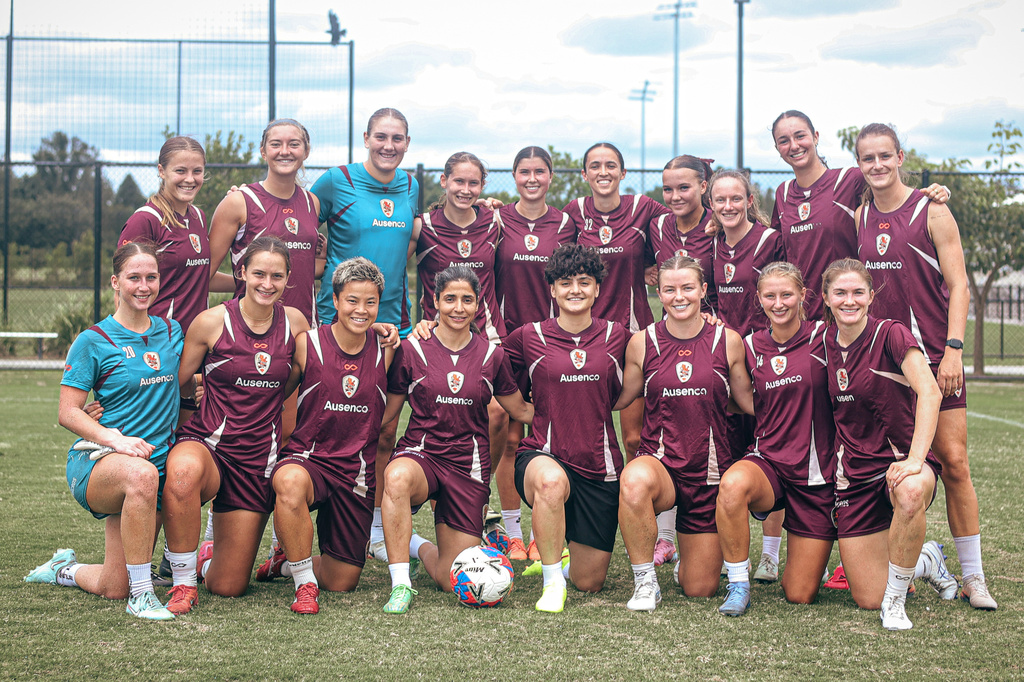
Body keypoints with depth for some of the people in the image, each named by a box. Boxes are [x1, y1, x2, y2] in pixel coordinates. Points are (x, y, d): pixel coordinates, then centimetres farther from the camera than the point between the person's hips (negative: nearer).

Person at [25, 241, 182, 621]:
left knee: (114, 589, 1)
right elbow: (67, 413, -8)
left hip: (158, 462, 5)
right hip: (96, 461, -5)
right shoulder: (93, 341, -5)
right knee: (141, 474, -43)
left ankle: (64, 569, 37)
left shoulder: (172, 332, 9)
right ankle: (141, 594, -29)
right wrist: (114, 439, -24)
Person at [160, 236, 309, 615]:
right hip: (207, 444, -2)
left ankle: (208, 557, 41)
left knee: (229, 586, 2)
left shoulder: (295, 322, 4)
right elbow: (174, 384, 2)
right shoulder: (212, 321, -5)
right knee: (183, 471, -43)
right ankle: (183, 581, -20)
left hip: (260, 458, 3)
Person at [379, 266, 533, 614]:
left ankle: (420, 547, 33)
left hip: (468, 465, 2)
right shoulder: (412, 350, -2)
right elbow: (385, 413, 4)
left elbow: (521, 411, 15)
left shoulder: (491, 355, 3)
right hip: (420, 453, -2)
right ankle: (401, 584, -26)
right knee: (397, 478, -42)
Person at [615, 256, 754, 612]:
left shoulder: (728, 341, -1)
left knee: (700, 589, 4)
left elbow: (748, 401, 8)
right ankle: (645, 581, -18)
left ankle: (691, 552, 43)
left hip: (709, 469, 1)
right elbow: (619, 398, 10)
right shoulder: (642, 342, -1)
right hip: (659, 460, -1)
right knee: (634, 481, -41)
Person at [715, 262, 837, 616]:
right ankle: (739, 585, -19)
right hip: (768, 463, 2)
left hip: (817, 473, -1)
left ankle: (813, 553, 36)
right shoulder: (751, 345, 4)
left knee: (799, 595, 0)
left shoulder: (823, 336, -5)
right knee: (733, 484, -38)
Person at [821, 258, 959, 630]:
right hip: (854, 472, 4)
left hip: (901, 458, -4)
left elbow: (930, 393, -25)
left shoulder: (891, 334, -11)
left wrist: (915, 459, -35)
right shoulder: (825, 341, 5)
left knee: (910, 493, -44)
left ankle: (895, 598, -18)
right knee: (867, 599, -4)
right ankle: (924, 560, 30)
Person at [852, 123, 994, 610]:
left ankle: (973, 576, 2)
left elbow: (958, 285, -5)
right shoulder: (859, 218, 9)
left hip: (933, 355, -4)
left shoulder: (931, 213, -3)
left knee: (952, 462, -6)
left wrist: (953, 350, -14)